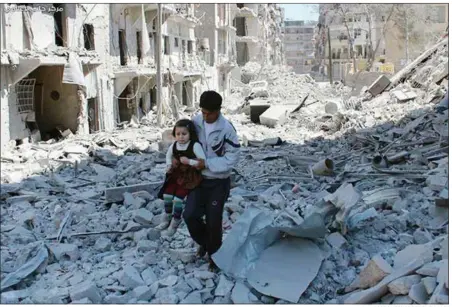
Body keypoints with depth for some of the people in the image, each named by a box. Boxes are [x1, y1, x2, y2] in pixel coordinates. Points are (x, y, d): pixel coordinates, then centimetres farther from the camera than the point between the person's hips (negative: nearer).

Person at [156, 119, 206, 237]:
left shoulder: (195, 146, -23)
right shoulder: (173, 146, -5)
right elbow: (169, 155, 17)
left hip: (189, 176, -6)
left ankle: (174, 224, 13)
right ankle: (167, 219, 30)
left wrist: (189, 161, -29)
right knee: (167, 195, 7)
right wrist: (169, 166, 2)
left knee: (178, 199, -7)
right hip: (176, 174, 6)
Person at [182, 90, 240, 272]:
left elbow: (232, 158, -18)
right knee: (190, 215, -5)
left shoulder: (227, 129, -19)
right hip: (198, 179, 4)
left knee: (213, 220, 1)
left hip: (218, 182, -4)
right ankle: (204, 242, 25)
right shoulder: (195, 122, -5)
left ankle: (214, 255, 25)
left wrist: (207, 164, -23)